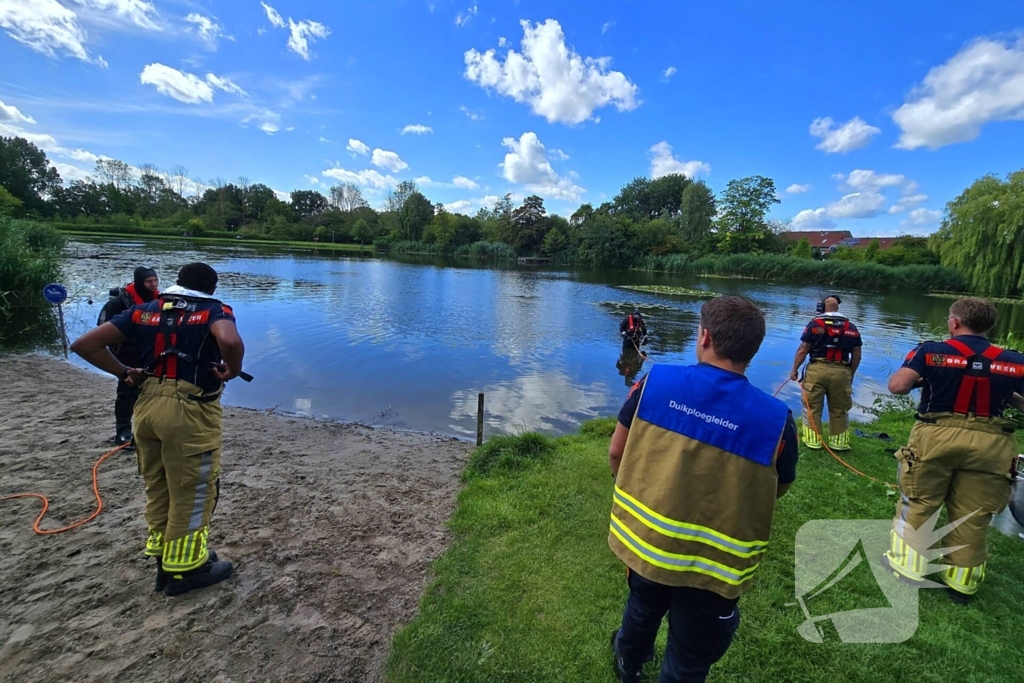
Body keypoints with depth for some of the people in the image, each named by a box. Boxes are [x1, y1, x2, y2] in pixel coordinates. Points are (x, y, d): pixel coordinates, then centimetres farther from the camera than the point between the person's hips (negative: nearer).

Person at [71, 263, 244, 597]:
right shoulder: (214, 311, -6)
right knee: (191, 492, 10)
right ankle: (184, 569, 24)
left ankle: (164, 561, 36)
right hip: (190, 411, -6)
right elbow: (231, 342, -30)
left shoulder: (144, 312, 10)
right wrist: (233, 370, -12)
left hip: (148, 406, 6)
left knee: (158, 488, 21)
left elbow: (84, 344, 8)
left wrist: (124, 373, 13)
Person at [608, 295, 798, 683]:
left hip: (644, 538, 3)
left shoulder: (653, 383, -17)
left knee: (642, 609, 35)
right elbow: (776, 491, -3)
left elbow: (616, 453, -6)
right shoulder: (776, 421, -21)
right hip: (711, 564, -2)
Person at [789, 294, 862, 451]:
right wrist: (851, 374, 22)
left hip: (817, 370, -3)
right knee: (839, 410, 15)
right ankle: (839, 442, 23)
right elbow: (856, 356, 10)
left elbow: (803, 350, -4)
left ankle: (813, 440, 13)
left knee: (812, 406, 8)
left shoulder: (815, 324, -1)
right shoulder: (852, 328, 9)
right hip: (841, 372, 3)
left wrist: (794, 369, 4)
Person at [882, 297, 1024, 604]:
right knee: (972, 516, 14)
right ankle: (961, 582, 27)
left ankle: (907, 566, 23)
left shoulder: (931, 351, -6)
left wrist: (921, 379, 9)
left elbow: (897, 385, -12)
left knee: (917, 504, 14)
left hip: (936, 437, -2)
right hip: (990, 444, 3)